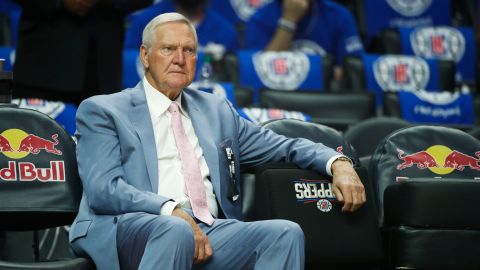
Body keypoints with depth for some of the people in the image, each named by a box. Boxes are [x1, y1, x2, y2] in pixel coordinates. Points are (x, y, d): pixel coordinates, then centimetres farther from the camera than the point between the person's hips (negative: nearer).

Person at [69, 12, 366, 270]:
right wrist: (172, 211, -20)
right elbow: (104, 189, -5)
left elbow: (283, 147, 25)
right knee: (175, 230, -39)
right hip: (129, 232, -5)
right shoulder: (104, 111, 9)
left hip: (210, 232, 5)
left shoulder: (216, 110, 26)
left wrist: (337, 163, 4)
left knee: (285, 233, -22)